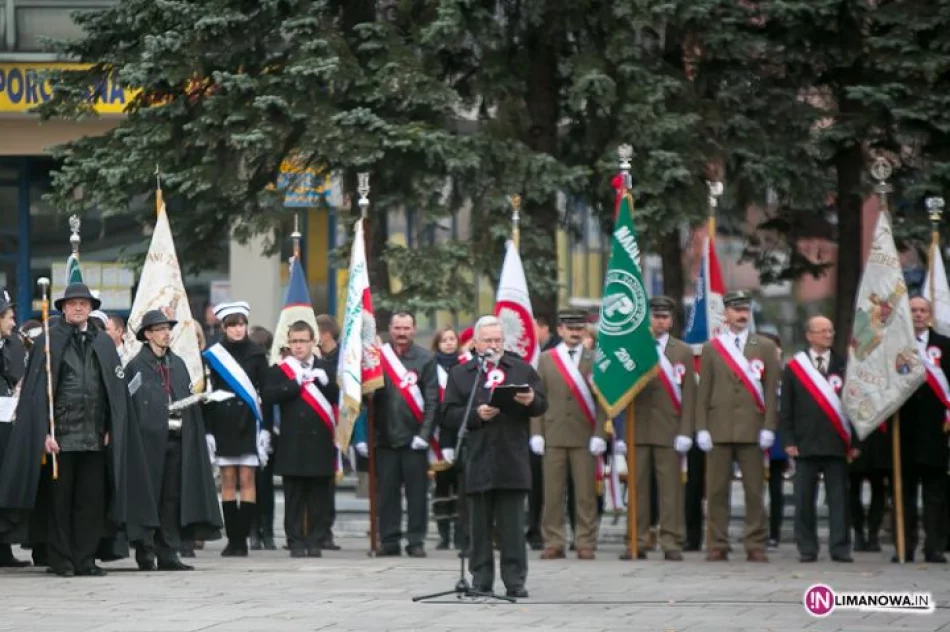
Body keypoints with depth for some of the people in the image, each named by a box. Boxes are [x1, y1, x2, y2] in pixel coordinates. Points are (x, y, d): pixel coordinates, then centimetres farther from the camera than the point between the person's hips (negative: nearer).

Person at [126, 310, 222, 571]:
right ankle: (146, 553, 2)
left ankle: (168, 555, 8)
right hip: (150, 439, -6)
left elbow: (189, 399, 19)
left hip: (177, 438, 6)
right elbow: (129, 405, -7)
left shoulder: (178, 364, 17)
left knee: (173, 497, 5)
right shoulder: (136, 366, -2)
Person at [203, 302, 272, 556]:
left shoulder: (256, 354, 4)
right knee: (228, 481, 1)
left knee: (247, 480, -4)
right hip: (222, 423, 1)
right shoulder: (213, 355, 4)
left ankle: (242, 538, -3)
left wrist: (266, 428, -4)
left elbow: (266, 393, 3)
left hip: (249, 422, -1)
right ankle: (232, 539, 4)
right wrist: (207, 430, -3)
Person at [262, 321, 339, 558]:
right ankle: (296, 542, 5)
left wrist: (324, 381, -13)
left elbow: (339, 397, 2)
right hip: (292, 444, -1)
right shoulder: (279, 370, 7)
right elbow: (269, 396, -9)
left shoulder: (327, 368, 11)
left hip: (320, 442, 1)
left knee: (319, 497, 2)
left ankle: (316, 541, 8)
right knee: (294, 497, 1)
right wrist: (297, 382, -13)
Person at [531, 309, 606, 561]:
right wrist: (536, 434, 0)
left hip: (584, 436, -1)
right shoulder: (546, 359, 10)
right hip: (554, 435, 1)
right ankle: (553, 543, 5)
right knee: (553, 493, 1)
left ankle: (586, 543, 4)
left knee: (586, 493, -1)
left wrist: (599, 435, -6)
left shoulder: (594, 360, 6)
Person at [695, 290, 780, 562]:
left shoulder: (765, 347, 10)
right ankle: (717, 545, 5)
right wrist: (702, 428, 0)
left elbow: (771, 390, 5)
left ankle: (755, 545, 3)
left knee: (754, 490, -1)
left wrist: (769, 427, -4)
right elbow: (703, 391, 8)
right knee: (717, 490, 1)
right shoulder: (711, 348, 11)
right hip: (719, 429, 1)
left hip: (752, 429, 0)